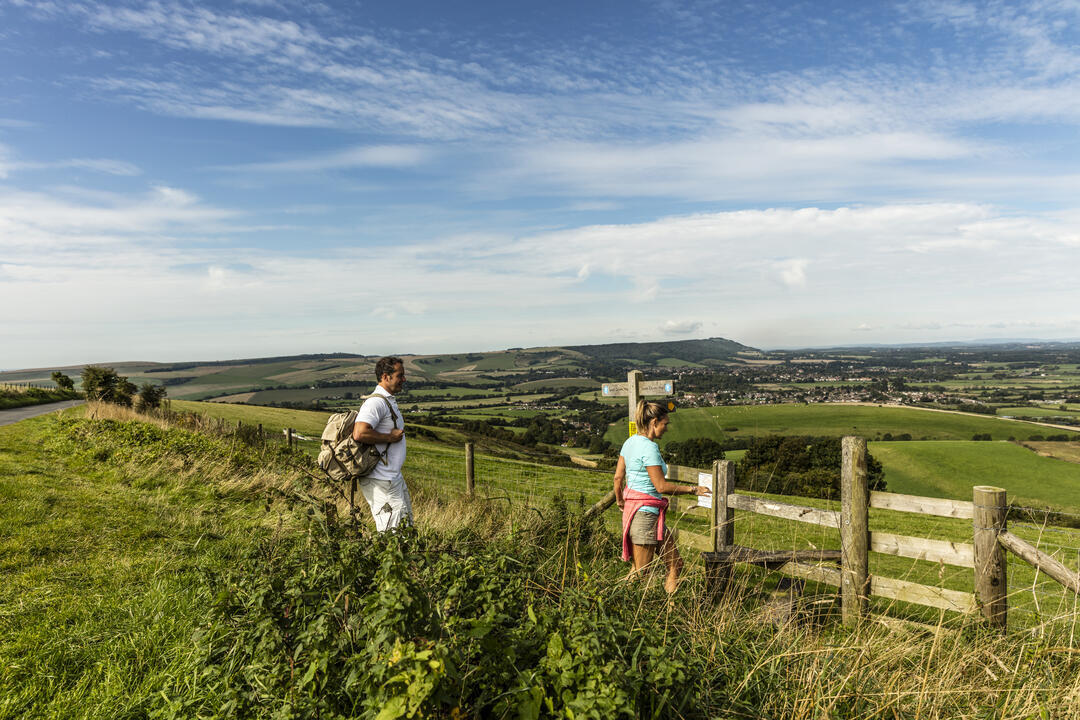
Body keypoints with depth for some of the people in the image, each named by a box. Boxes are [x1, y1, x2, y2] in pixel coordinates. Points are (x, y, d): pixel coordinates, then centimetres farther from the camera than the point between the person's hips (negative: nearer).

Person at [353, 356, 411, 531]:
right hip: (381, 482, -10)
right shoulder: (376, 402, -17)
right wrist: (390, 437, -20)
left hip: (394, 476, 10)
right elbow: (359, 434, -30)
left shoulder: (389, 400, 16)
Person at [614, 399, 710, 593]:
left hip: (632, 509, 10)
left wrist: (620, 501, 28)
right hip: (646, 512, -10)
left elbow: (618, 477, 14)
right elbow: (661, 486, -17)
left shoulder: (630, 442, 10)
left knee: (675, 564, 14)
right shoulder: (649, 447, -17)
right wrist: (693, 489, -8)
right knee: (640, 572, -1)